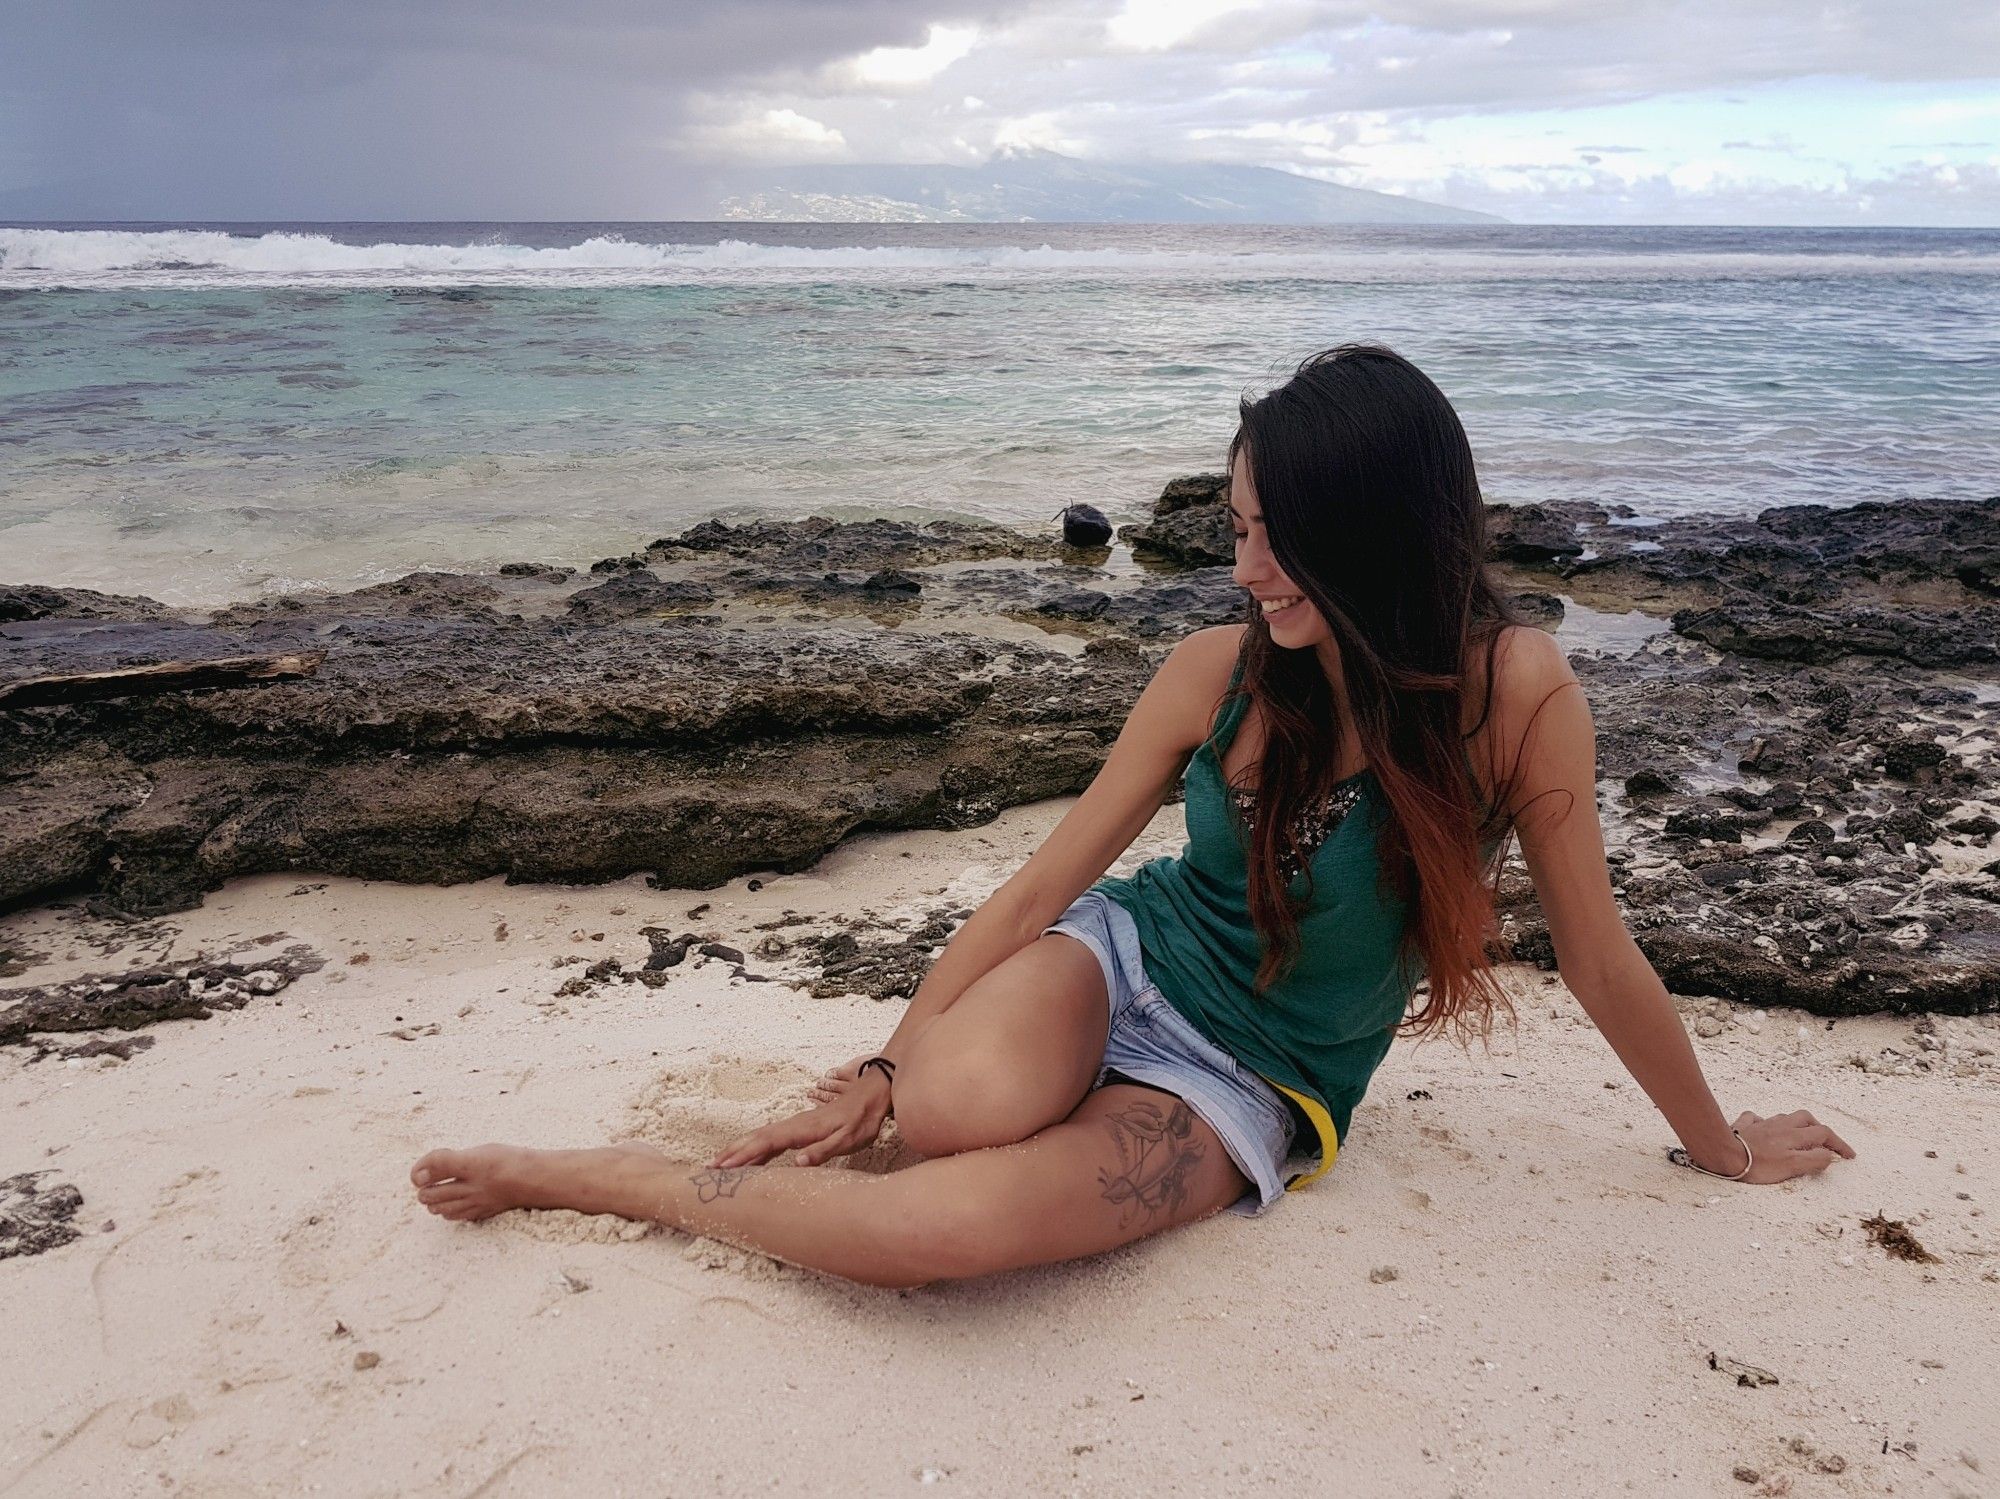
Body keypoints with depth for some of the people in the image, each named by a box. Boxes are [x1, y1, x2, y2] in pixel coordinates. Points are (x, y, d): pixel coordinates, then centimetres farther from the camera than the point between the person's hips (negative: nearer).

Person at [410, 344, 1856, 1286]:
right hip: (1128, 953, 2)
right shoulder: (1216, 673, -10)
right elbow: (1045, 879, -5)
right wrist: (887, 1063, -7)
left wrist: (1723, 1144, 8)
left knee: (948, 1223, -30)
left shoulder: (1516, 687, -17)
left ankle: (617, 1180, -5)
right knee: (963, 1096, -37)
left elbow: (1599, 956, -4)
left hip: (1251, 1086, -1)